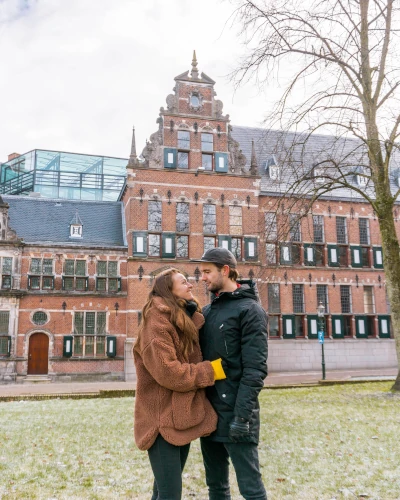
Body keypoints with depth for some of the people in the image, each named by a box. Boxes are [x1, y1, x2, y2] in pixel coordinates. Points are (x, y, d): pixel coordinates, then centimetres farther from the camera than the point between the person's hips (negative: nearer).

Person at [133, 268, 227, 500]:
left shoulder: (188, 321, 13)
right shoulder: (157, 322, -14)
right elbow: (168, 372, -22)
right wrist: (210, 371, -12)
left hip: (183, 418, 8)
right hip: (164, 420, -8)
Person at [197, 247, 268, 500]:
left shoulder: (250, 310, -10)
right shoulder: (207, 311, 13)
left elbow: (255, 369, -17)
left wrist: (242, 414, -21)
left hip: (234, 412, -7)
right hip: (208, 409, 7)